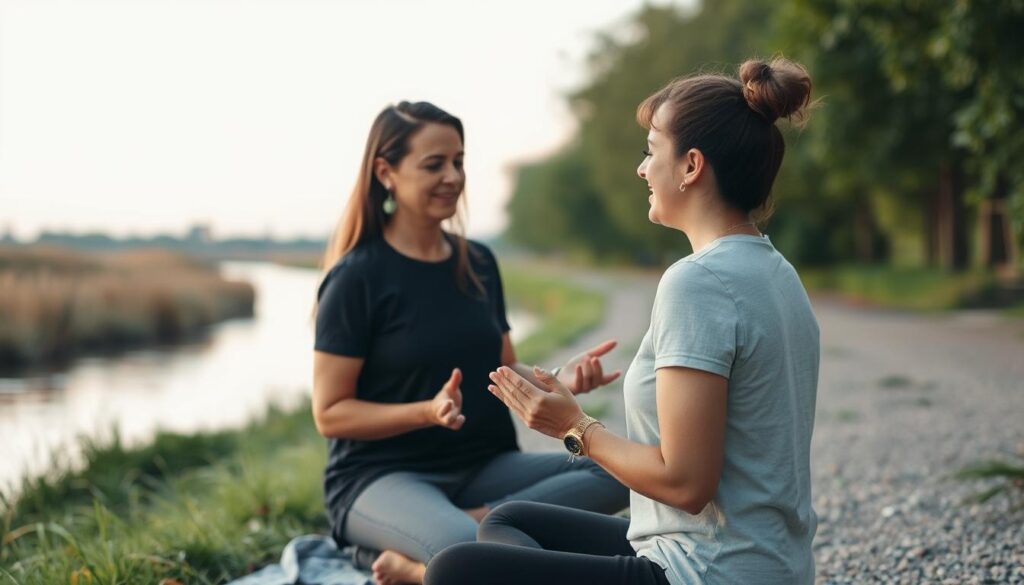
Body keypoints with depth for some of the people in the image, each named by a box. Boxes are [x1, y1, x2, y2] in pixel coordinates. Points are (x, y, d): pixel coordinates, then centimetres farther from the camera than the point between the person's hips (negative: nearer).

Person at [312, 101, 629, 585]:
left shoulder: (478, 264, 11)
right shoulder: (357, 278, -7)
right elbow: (330, 413, -8)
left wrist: (560, 380, -4)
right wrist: (429, 411, -23)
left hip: (483, 468, 8)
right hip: (382, 476, -8)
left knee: (619, 475, -21)